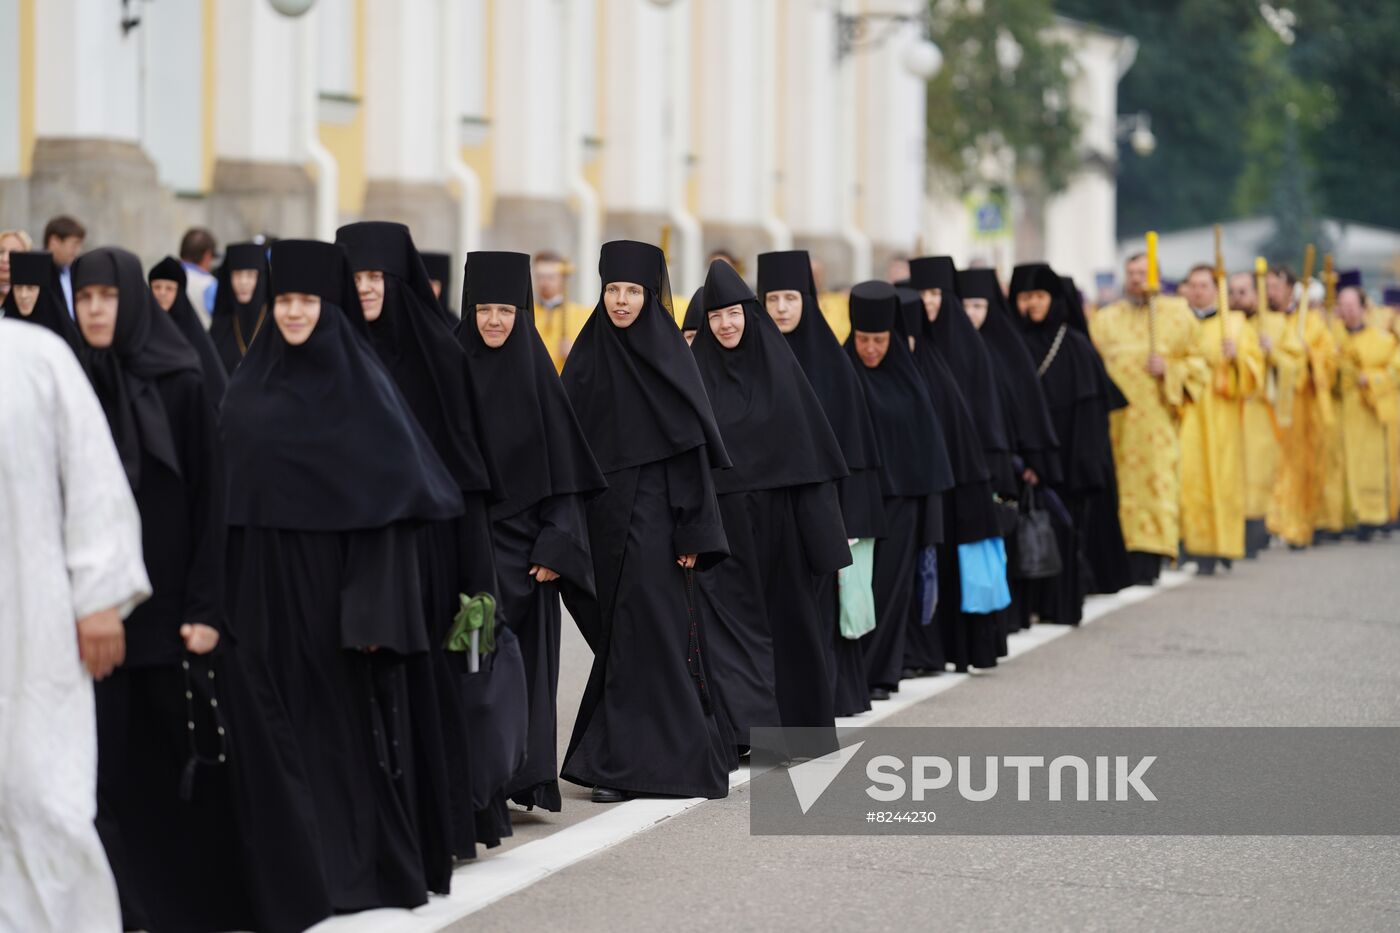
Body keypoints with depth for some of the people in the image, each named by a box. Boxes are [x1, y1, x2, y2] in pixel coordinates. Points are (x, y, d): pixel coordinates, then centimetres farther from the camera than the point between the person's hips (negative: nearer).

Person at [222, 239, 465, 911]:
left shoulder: (360, 379, -7)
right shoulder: (253, 379, 10)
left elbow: (396, 489, -11)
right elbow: (231, 483, 14)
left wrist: (375, 607, -18)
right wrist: (230, 593, 8)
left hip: (334, 574, -5)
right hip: (264, 576, 5)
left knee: (344, 713, -2)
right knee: (278, 713, 6)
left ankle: (360, 863, 6)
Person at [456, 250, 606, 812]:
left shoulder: (536, 372, 2)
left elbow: (563, 469, 1)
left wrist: (556, 547, -8)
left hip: (522, 540, 0)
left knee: (526, 663, 1)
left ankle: (525, 779, 7)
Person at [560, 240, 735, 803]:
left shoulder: (668, 355, -3)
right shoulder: (586, 357, 8)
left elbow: (692, 447, -5)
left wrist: (693, 534, -11)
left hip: (652, 513, -4)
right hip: (600, 514, 4)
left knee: (644, 629, -7)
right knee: (613, 632, 7)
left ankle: (630, 762, -5)